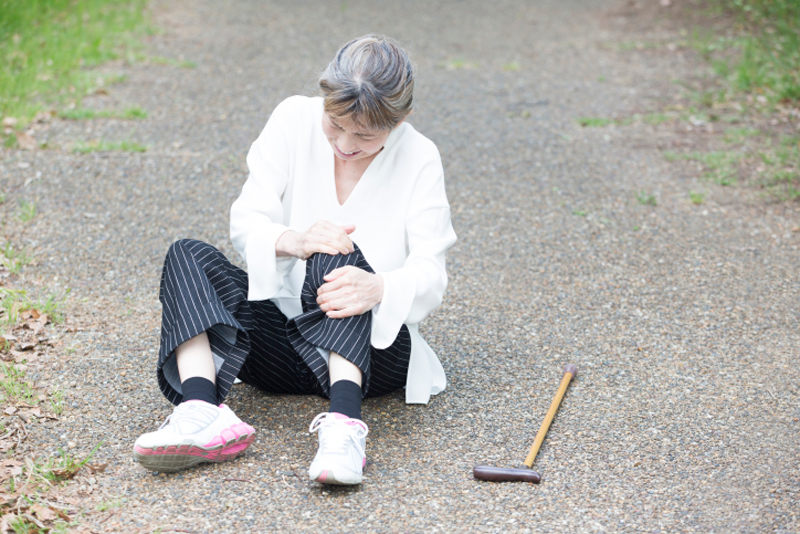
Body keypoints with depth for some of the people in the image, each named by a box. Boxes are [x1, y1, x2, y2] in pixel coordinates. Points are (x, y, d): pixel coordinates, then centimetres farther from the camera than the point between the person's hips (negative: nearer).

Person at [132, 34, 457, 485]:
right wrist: (293, 240, -32)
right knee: (189, 255, -18)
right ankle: (205, 415, -42)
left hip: (373, 349, -3)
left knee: (337, 258, -32)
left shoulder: (419, 160, -6)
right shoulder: (294, 119, -2)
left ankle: (344, 423, -52)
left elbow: (431, 277, -14)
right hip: (282, 343, 3)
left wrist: (378, 288, -39)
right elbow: (245, 222, -7)